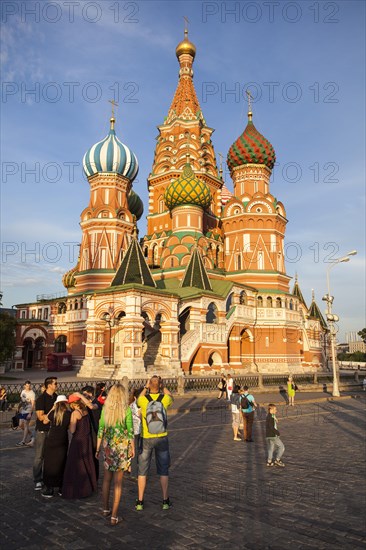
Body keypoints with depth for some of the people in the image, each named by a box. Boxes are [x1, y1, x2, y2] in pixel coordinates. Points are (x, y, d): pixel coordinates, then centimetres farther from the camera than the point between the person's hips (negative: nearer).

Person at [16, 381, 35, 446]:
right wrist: (19, 408, 17)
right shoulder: (23, 391, 7)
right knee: (21, 425, 8)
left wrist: (30, 413, -22)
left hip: (28, 411, -7)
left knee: (26, 425, -3)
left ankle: (23, 441, 5)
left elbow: (33, 404, -16)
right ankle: (30, 435, 27)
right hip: (22, 411, 7)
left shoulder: (32, 393, -14)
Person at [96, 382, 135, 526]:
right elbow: (130, 431, -7)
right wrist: (133, 448, 6)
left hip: (108, 446, 3)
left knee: (107, 479, 20)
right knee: (117, 482, 6)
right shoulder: (126, 410, -11)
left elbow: (100, 430, 2)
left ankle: (106, 509, 33)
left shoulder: (105, 409, -2)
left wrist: (98, 448, 11)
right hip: (122, 447, -3)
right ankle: (114, 516, 11)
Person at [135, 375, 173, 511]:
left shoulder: (143, 399, -14)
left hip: (146, 439, -1)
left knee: (142, 471, 13)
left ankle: (140, 502, 21)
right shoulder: (164, 399, -11)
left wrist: (145, 387, 12)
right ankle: (165, 501, 21)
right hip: (162, 438, 1)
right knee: (163, 471, 13)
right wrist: (163, 386, 12)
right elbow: (170, 396, 15)